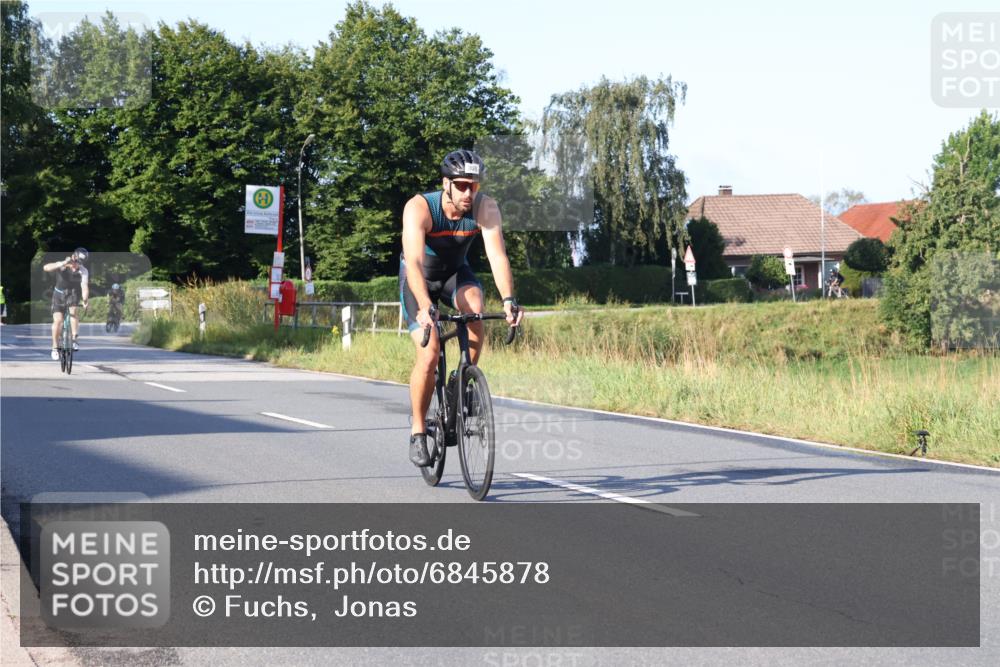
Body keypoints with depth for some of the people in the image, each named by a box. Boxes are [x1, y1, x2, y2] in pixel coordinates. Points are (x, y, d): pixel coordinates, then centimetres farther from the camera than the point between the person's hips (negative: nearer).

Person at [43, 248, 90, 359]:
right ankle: (55, 348, 2)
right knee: (57, 320, -11)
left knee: (73, 311, -28)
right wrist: (62, 264, -52)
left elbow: (85, 287, -28)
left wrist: (85, 301, -45)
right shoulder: (61, 266, -22)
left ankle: (75, 338, -18)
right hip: (59, 294, -1)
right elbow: (46, 268, -39)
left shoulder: (83, 271, -17)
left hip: (73, 293, 1)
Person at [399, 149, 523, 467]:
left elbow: (497, 255, -33)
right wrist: (425, 306, -58)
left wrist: (508, 300, -49)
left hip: (455, 272, 3)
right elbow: (414, 261, -43)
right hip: (420, 278, -2)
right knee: (429, 356, -19)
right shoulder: (419, 207, -31)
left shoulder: (486, 208, -24)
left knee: (474, 305, -33)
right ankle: (418, 432, 0)